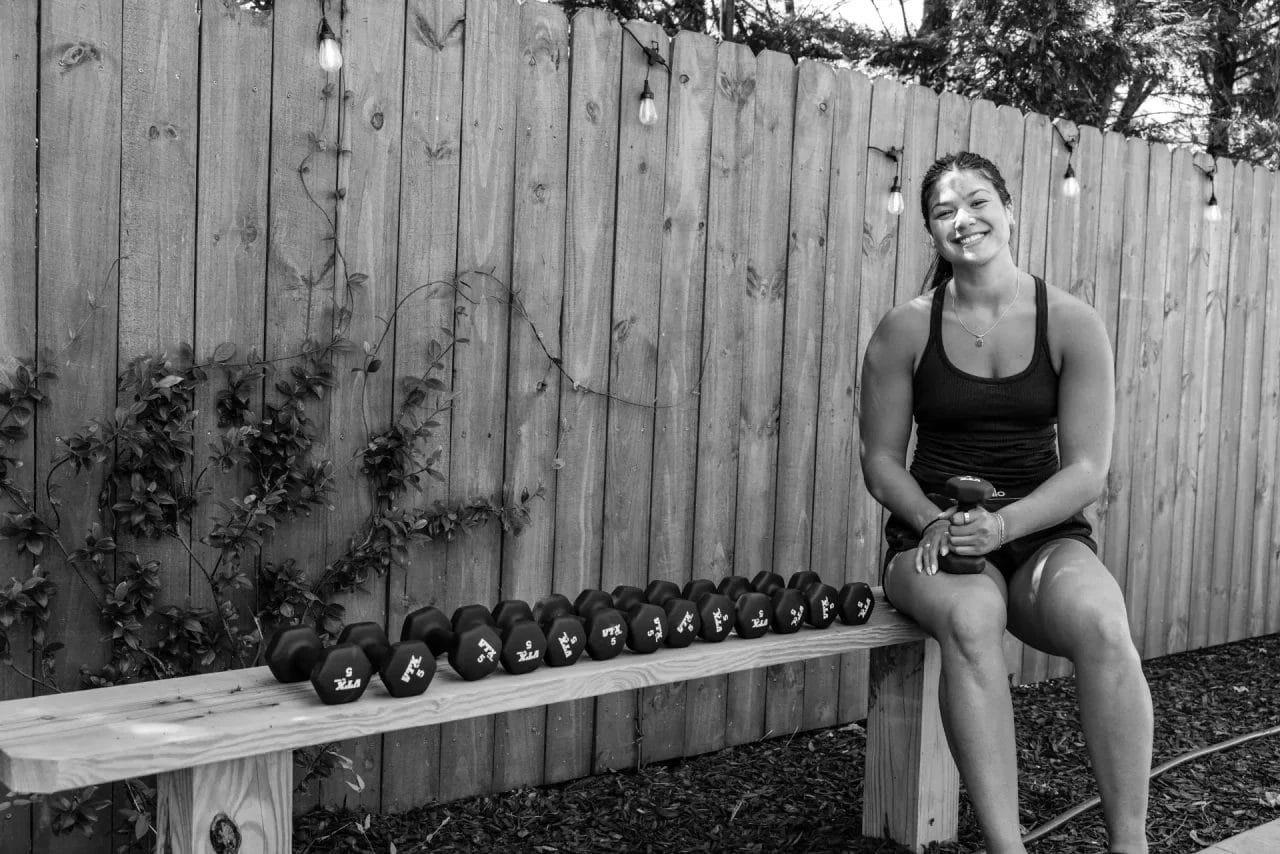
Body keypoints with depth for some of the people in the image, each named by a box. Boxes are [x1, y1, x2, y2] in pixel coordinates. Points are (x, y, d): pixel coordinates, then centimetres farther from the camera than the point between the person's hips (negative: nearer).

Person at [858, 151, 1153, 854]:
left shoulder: (1072, 324, 0)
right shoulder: (905, 330, 1)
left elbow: (1087, 471, -4)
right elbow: (880, 461, 5)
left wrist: (1003, 525, -20)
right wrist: (933, 521, -15)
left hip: (1044, 532, 1)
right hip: (934, 535, 0)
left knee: (1100, 622, -33)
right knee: (971, 617, -36)